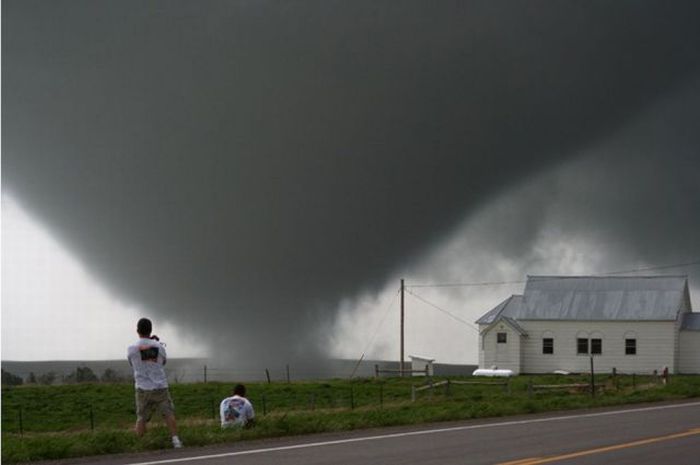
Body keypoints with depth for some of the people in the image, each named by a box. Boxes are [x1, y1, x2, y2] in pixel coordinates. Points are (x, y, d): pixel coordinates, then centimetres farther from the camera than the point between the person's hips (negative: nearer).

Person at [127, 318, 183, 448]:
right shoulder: (158, 346, -2)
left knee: (141, 418, 7)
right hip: (160, 387, 0)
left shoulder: (131, 349, -3)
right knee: (168, 413, 5)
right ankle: (175, 439, -5)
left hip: (142, 388, 0)